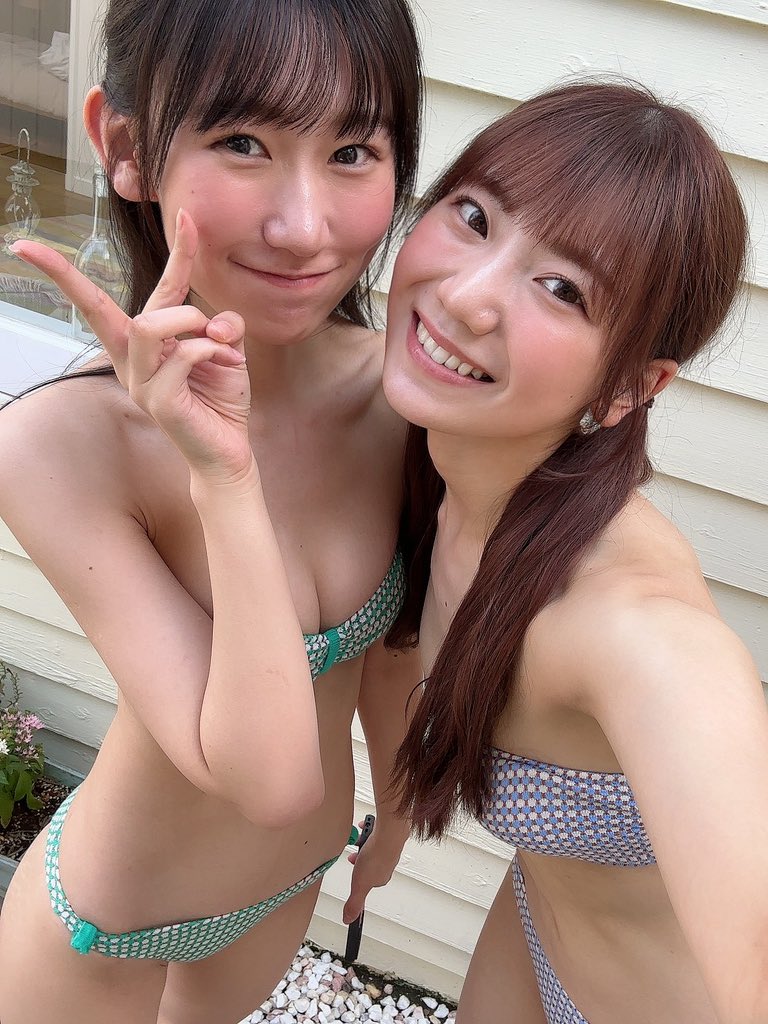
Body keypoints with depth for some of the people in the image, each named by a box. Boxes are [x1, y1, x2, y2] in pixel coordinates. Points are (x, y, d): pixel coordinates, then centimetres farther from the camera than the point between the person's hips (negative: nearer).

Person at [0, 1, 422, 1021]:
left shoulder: (401, 386, -20)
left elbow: (390, 644, -2)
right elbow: (270, 775, -34)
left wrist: (395, 803, 13)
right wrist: (224, 477, -43)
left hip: (292, 883, 4)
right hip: (107, 928, -4)